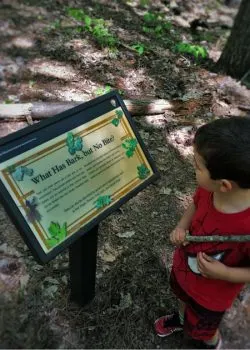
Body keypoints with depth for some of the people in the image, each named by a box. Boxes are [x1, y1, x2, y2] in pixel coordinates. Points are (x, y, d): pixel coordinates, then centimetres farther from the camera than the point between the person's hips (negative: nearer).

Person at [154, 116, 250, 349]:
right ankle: (182, 318, 71)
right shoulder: (209, 189, -26)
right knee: (181, 295, 37)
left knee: (200, 328, 27)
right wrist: (181, 227, -17)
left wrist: (225, 273, -33)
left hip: (211, 292, -5)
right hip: (184, 266, 5)